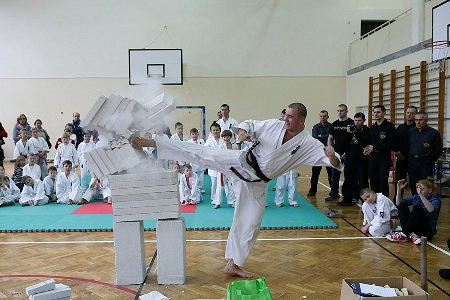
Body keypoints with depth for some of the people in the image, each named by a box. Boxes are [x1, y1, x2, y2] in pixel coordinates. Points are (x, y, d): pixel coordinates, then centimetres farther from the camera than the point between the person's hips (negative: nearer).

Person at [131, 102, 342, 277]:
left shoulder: (308, 144, -8)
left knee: (250, 224, 6)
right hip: (241, 163, -1)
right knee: (201, 154, -15)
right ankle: (149, 143, -13)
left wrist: (333, 158, -40)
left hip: (256, 182, 1)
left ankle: (234, 264, 24)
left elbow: (328, 158, -16)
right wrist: (243, 131, -17)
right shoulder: (274, 125, -5)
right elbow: (250, 124, 5)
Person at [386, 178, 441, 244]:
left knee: (417, 208, -28)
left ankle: (404, 234, -26)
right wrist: (399, 189, -9)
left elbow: (431, 210, -32)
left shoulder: (435, 200, -7)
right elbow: (398, 203, 5)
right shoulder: (416, 197, 9)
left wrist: (421, 194, -43)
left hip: (427, 231, -5)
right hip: (414, 228, 5)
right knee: (402, 205, -13)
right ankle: (411, 234, -25)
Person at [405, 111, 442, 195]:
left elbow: (438, 150, 2)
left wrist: (430, 161, 1)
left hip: (426, 164, -4)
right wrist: (410, 158, 11)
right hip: (412, 163, 4)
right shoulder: (410, 132, 9)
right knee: (413, 186, 8)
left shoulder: (434, 133, -2)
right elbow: (406, 146, 18)